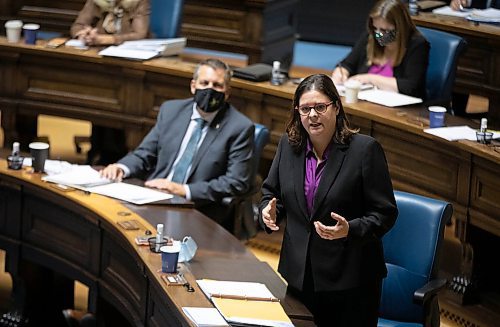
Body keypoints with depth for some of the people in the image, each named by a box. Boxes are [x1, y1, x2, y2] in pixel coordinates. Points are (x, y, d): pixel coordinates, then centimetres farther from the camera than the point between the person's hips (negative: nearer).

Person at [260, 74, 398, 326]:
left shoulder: (365, 149, -10)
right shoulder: (288, 145, 5)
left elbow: (385, 213, -9)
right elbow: (271, 193, 17)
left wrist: (350, 230, -26)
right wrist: (268, 212, -6)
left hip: (349, 280, -4)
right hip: (298, 275, 4)